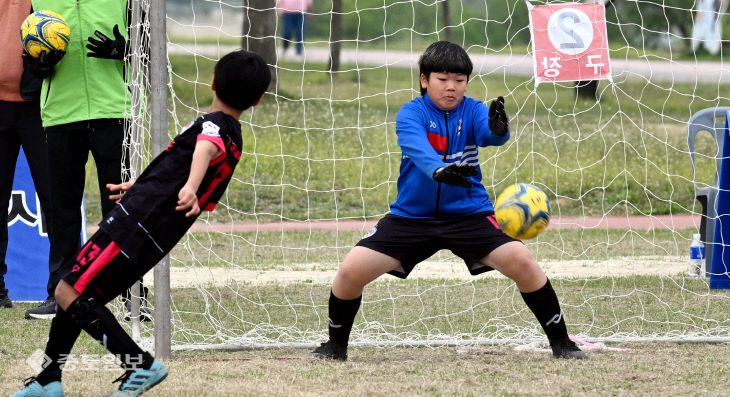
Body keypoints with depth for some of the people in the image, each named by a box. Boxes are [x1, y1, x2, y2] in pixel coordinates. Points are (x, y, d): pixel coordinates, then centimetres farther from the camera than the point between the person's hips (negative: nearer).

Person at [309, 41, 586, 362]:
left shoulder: (472, 111, -5)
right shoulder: (411, 114, -11)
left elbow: (490, 134, -29)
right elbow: (418, 148, -32)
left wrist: (498, 129, -54)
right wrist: (438, 170, -55)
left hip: (469, 214, 1)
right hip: (412, 215, 0)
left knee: (522, 262, -19)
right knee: (351, 271, -14)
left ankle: (560, 343, -2)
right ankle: (336, 345, 12)